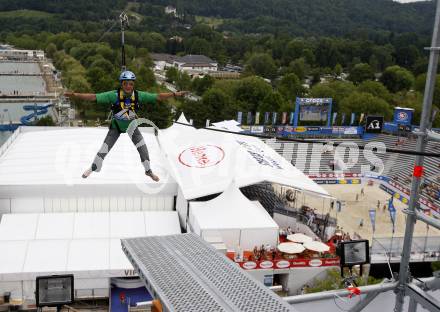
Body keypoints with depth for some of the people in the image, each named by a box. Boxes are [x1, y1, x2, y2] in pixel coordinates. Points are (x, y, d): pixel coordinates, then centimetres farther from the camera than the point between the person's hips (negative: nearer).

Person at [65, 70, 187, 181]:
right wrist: (75, 95, -45)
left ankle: (148, 171, 26)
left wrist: (175, 94, -22)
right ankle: (93, 168, 32)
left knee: (143, 148, 0)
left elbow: (158, 96, -19)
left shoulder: (139, 95, -25)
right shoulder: (114, 95, -31)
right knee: (104, 149, 3)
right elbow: (94, 97, -35)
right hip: (116, 126, -1)